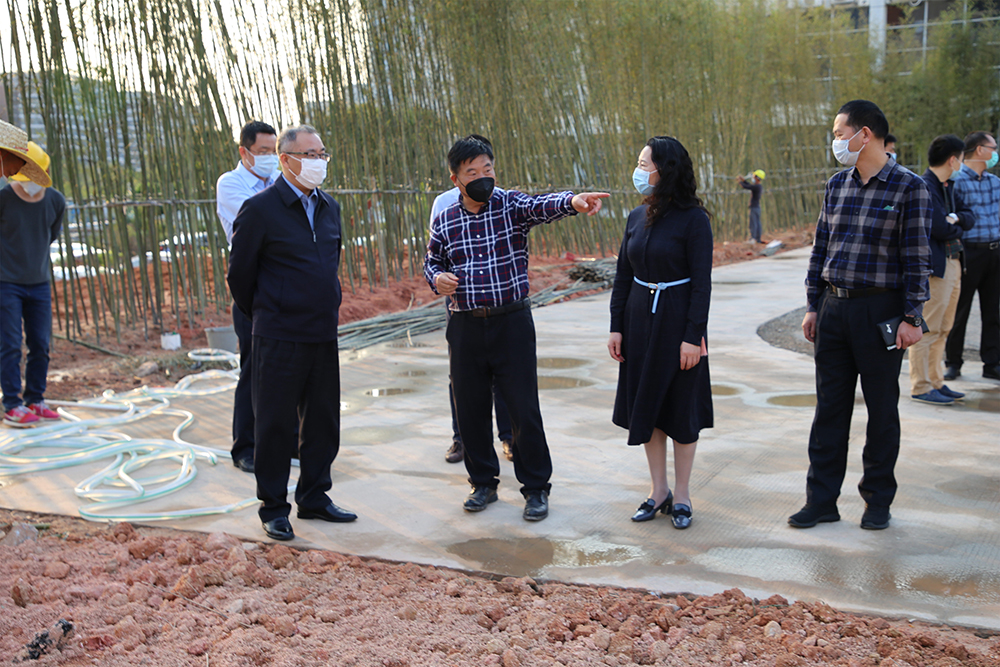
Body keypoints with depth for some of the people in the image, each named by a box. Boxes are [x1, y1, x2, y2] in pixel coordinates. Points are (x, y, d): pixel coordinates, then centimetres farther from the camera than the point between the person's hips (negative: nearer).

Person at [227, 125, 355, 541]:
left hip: (324, 334, 6)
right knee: (276, 424, 2)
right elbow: (240, 273, -2)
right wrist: (261, 314, 9)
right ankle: (273, 509, 14)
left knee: (323, 422, 12)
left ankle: (314, 498, 26)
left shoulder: (329, 207, 11)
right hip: (280, 336, -6)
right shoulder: (260, 209, -9)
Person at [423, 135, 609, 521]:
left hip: (512, 323, -3)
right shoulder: (445, 221, 5)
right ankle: (483, 483, 27)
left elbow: (543, 205, -24)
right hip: (466, 327, 3)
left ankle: (536, 488, 13)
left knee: (524, 409, -1)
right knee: (470, 410, 9)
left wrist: (573, 201, -46)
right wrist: (436, 278, -5)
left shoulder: (511, 206, -3)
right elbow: (431, 260, 19)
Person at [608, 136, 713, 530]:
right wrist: (616, 327, 5)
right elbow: (623, 275, 9)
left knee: (681, 408, 4)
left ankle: (681, 496, 17)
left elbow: (701, 282, -13)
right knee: (645, 405, 10)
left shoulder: (693, 219, -11)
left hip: (677, 320, -6)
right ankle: (658, 491, 22)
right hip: (640, 319, 6)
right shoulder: (637, 217, 6)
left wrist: (693, 336, -17)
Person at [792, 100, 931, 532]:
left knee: (882, 408, 6)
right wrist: (813, 306, 10)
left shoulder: (908, 187, -7)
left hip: (880, 310, -5)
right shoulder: (837, 185, 10)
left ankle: (878, 500, 19)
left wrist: (912, 317, -12)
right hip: (834, 307, 5)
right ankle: (822, 500, 14)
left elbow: (916, 257, -9)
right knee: (830, 406, 7)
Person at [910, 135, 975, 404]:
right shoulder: (924, 187, -15)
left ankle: (936, 382, 22)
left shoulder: (948, 187, 16)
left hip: (952, 263, 10)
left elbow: (970, 216, 14)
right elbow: (940, 228, -21)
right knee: (927, 329, -5)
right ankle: (921, 388, 0)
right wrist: (957, 228, 0)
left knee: (942, 329, 14)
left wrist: (956, 218, -7)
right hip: (934, 266, -10)